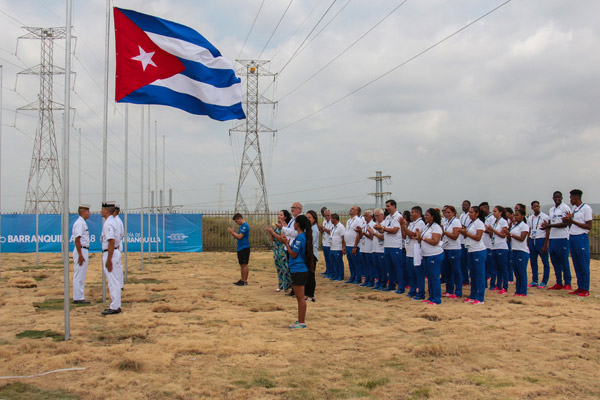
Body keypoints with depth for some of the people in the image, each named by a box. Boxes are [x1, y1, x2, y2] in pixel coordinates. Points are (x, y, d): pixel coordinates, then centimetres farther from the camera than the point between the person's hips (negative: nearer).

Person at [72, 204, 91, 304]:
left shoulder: (83, 223, 17)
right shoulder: (79, 223, -15)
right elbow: (77, 239, -22)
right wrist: (80, 255, -24)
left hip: (84, 251, 11)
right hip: (81, 251, -11)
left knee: (81, 276, 13)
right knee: (79, 276, -6)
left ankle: (80, 297, 18)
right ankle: (78, 298, -3)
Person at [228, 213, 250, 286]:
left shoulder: (245, 225, -14)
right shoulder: (241, 226, 16)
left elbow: (239, 237, -19)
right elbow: (237, 237, 18)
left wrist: (232, 232, -7)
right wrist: (231, 232, 5)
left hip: (244, 248, -10)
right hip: (240, 248, 10)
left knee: (244, 264, -6)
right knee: (241, 265, 12)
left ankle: (245, 281, -3)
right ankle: (242, 280, 17)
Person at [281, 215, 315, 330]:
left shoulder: (299, 237, -17)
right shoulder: (304, 236, 12)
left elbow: (293, 254, -17)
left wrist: (286, 244, -8)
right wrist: (288, 243, 13)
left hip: (298, 271, -10)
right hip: (300, 270, 10)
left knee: (301, 298, -4)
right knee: (300, 298, 15)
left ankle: (302, 323, 0)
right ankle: (300, 321, 22)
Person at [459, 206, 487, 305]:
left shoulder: (479, 223, -10)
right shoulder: (469, 223, 13)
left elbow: (478, 237, -17)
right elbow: (467, 236, 16)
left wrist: (466, 233, -16)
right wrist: (463, 232, -5)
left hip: (479, 251, -8)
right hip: (470, 251, 8)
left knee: (480, 274, -3)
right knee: (472, 274, 12)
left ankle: (480, 298, 0)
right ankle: (472, 296, 18)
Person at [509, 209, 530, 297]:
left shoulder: (524, 226, -6)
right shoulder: (514, 226, 16)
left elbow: (522, 238, -16)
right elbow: (510, 238, 18)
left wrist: (511, 234, -18)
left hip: (522, 251, -8)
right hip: (514, 250, 8)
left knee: (522, 273, -5)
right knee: (517, 273, 9)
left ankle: (523, 292, -2)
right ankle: (518, 291, 14)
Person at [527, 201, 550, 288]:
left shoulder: (545, 217, -4)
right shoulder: (530, 218, 12)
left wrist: (545, 245, -12)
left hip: (541, 240, -6)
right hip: (532, 241, 6)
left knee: (545, 263, -2)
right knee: (533, 262, 10)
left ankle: (544, 282, 2)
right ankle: (534, 281, 18)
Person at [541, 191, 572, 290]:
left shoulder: (565, 208, -4)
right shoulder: (551, 210, 18)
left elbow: (565, 224, -12)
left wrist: (549, 225, -16)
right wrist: (546, 241, 13)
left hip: (562, 238, -7)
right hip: (552, 238, 7)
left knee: (564, 261, -5)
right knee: (555, 262, 7)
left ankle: (567, 283, 1)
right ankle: (559, 283, 13)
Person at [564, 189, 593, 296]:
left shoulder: (586, 208, -8)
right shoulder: (574, 208, 16)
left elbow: (589, 226, -12)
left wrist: (573, 221, -16)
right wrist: (569, 220, -1)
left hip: (581, 238, -8)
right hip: (572, 238, 8)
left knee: (584, 265, -4)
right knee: (576, 265, 10)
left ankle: (585, 289, 0)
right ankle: (580, 287, 15)